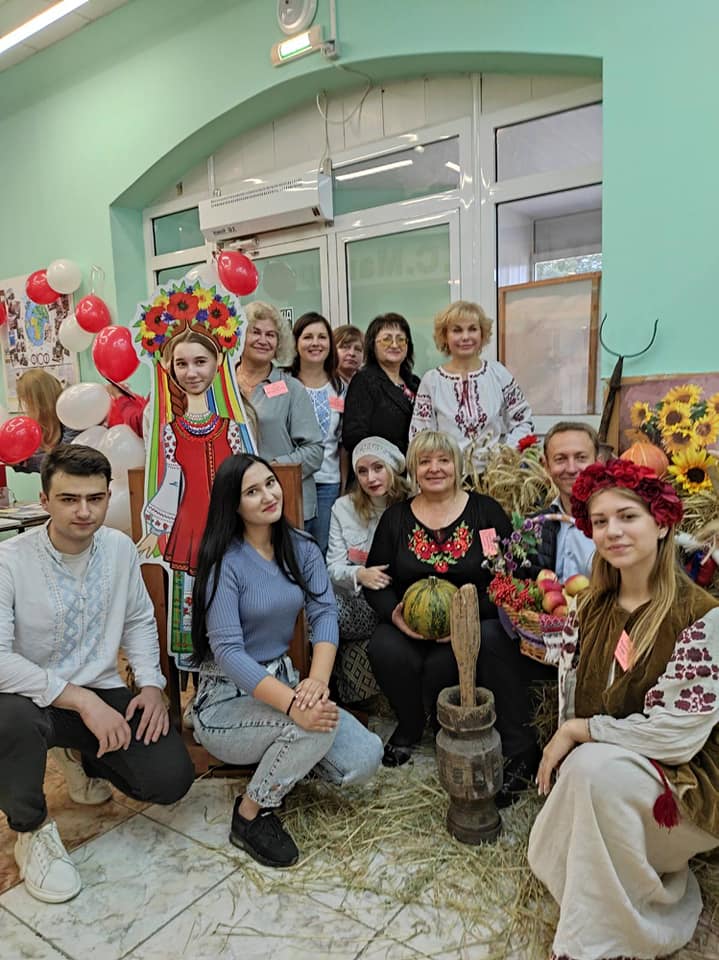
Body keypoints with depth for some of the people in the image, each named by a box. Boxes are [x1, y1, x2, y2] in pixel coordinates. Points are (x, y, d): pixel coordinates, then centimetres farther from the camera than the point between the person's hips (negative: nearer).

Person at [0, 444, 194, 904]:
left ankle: (82, 757, 23)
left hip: (102, 695, 4)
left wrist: (151, 683, -5)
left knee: (171, 779, -10)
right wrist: (81, 700, -28)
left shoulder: (121, 548, -3)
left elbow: (139, 620, 9)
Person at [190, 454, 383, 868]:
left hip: (282, 678, 5)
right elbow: (228, 652, -24)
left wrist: (318, 679, -29)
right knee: (320, 721, -31)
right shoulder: (225, 562, -17)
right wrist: (292, 704, -37)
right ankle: (251, 814, -4)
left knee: (365, 759, -12)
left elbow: (325, 614, -10)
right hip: (227, 700, -5)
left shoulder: (302, 548, 1)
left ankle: (282, 760, 17)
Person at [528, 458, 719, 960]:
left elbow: (677, 733, -22)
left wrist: (579, 731, -16)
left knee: (596, 764, -32)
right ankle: (668, 885, 18)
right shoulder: (593, 609, 0)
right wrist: (561, 752, -9)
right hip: (593, 783, 6)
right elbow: (570, 701, 6)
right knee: (549, 854, -9)